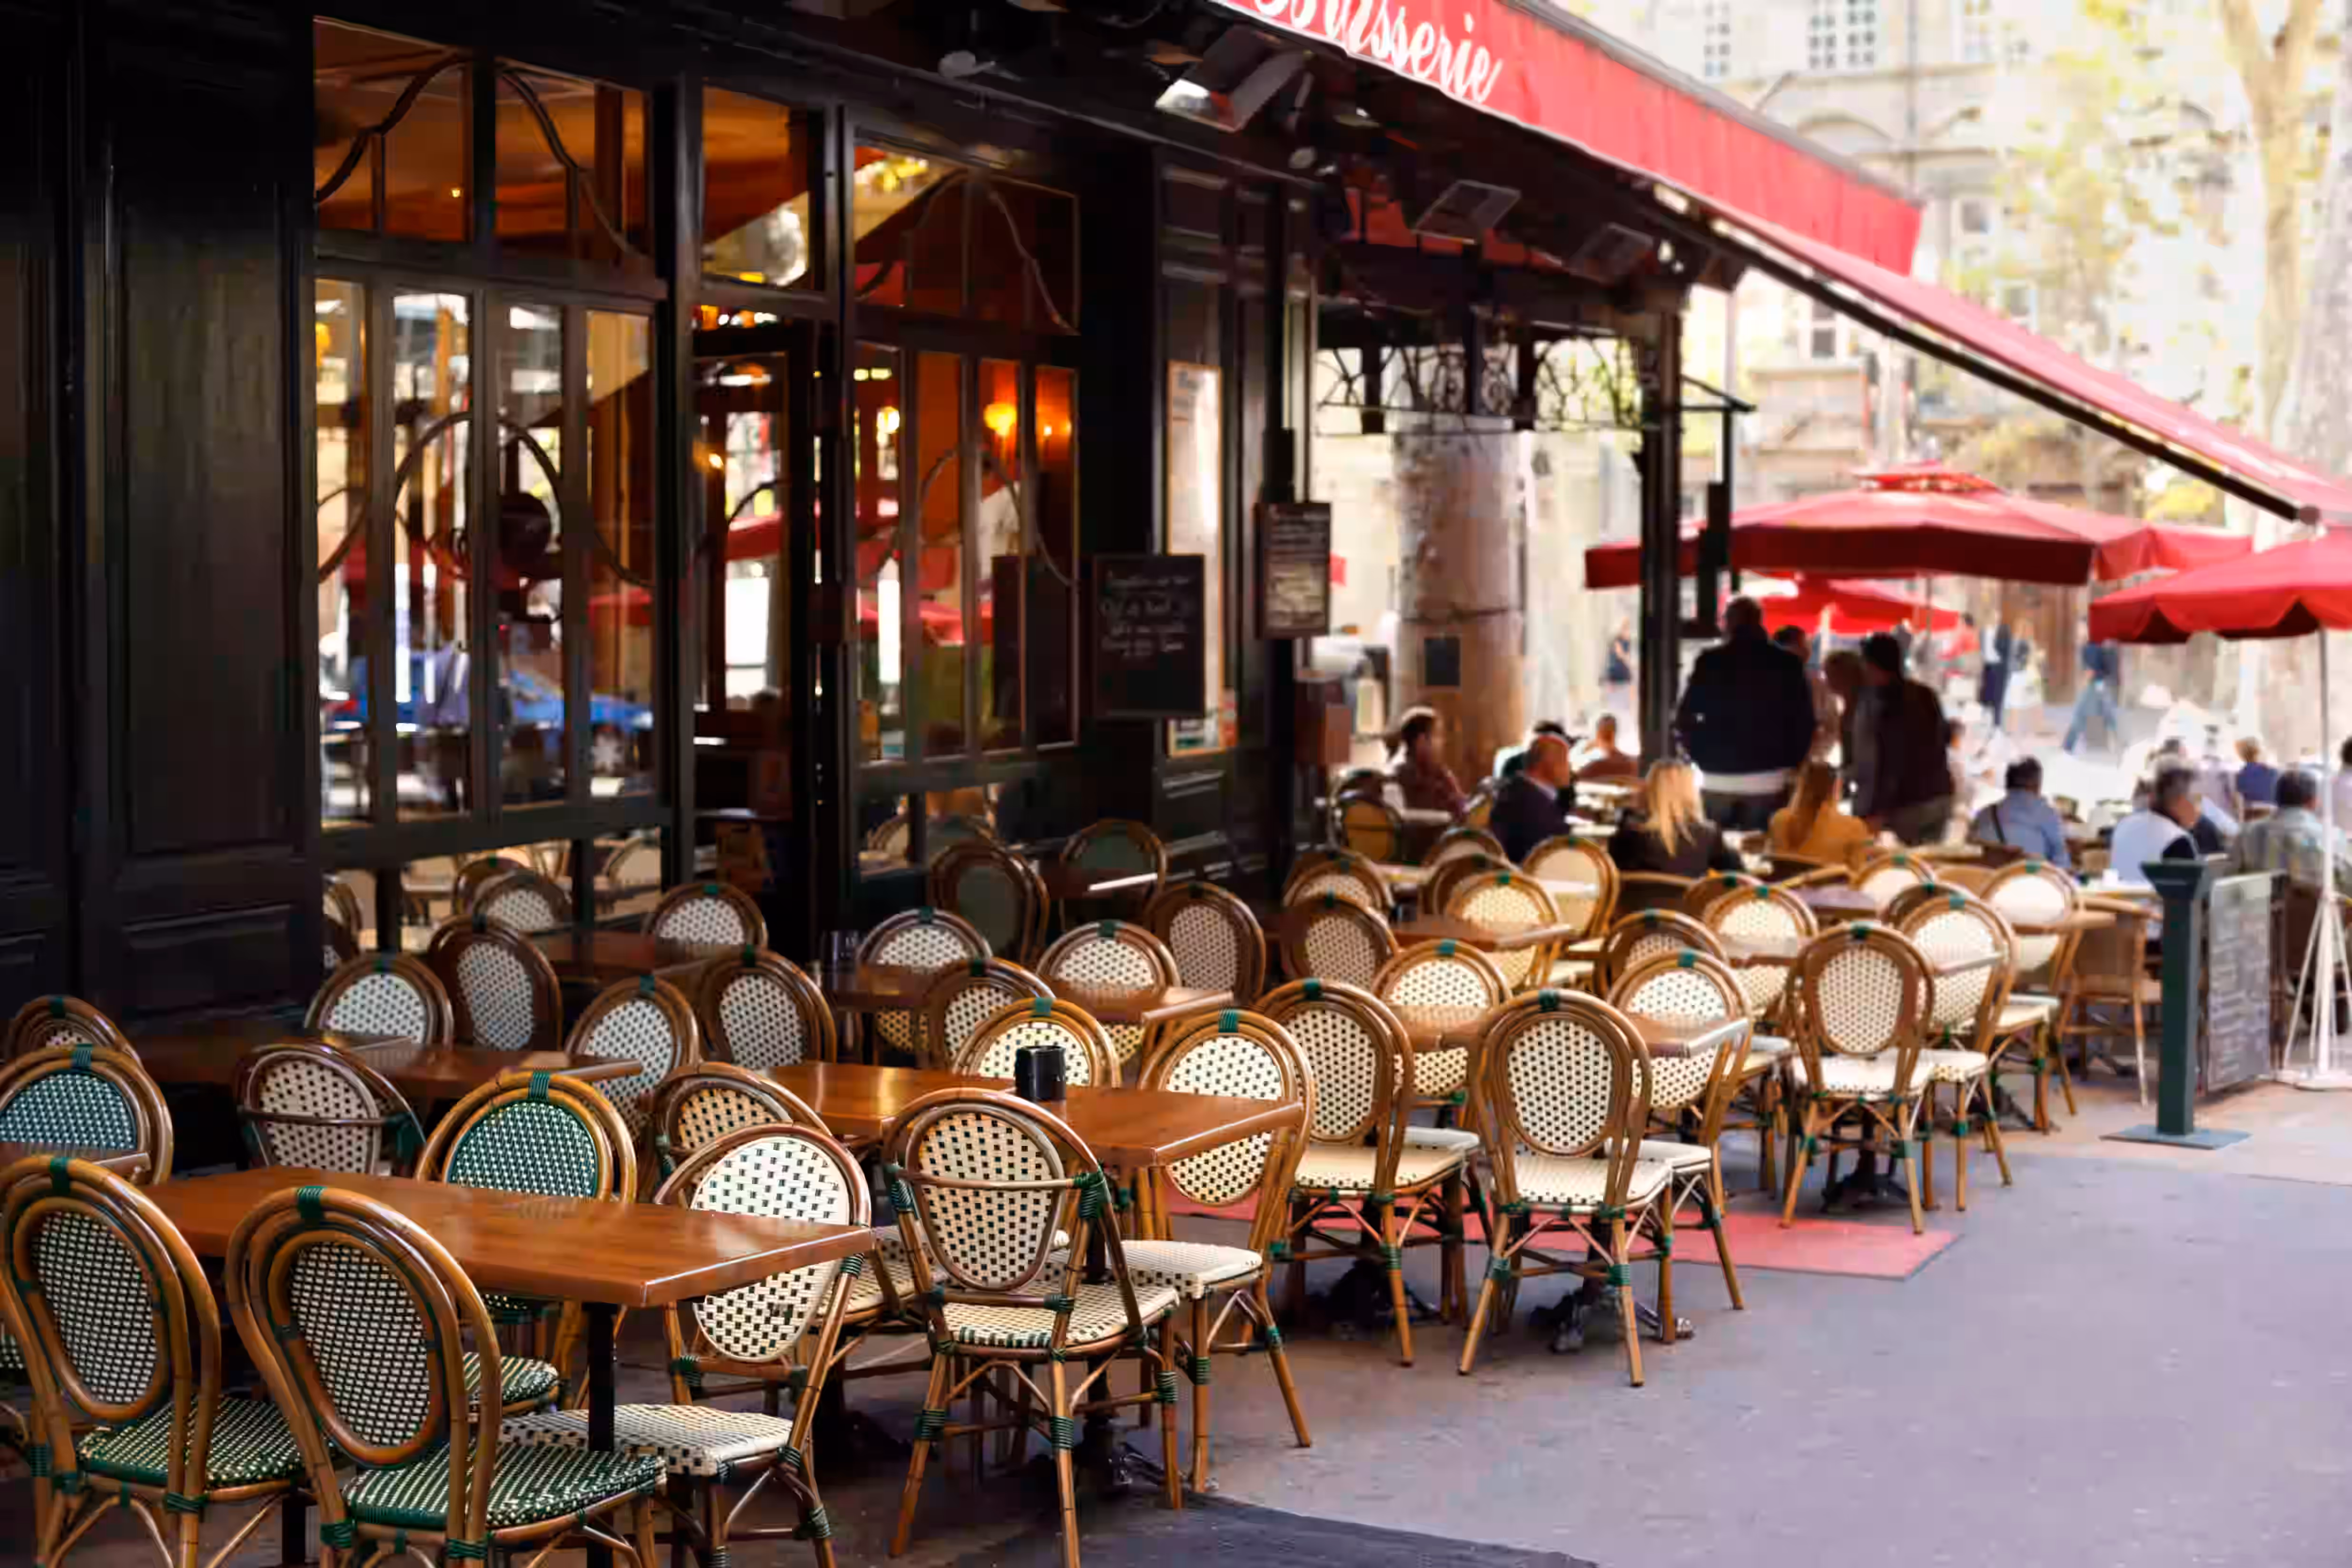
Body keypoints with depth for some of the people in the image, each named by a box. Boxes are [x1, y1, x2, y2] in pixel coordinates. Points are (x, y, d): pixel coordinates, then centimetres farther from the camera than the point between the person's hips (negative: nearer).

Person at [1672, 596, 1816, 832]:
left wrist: (1702, 757, 13)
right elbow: (1804, 721, 0)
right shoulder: (1787, 663, 1)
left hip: (1719, 781, 0)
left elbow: (1684, 719, 0)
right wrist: (1791, 764, 11)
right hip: (1768, 781, 0)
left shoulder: (1710, 662, 0)